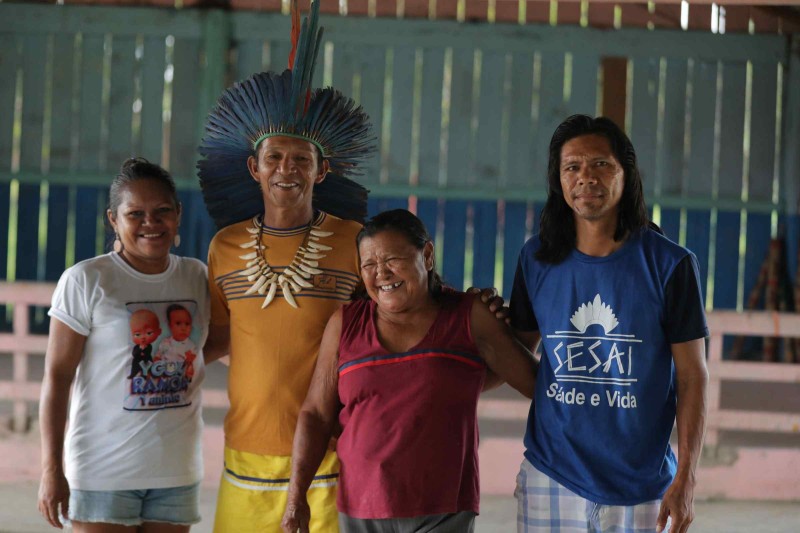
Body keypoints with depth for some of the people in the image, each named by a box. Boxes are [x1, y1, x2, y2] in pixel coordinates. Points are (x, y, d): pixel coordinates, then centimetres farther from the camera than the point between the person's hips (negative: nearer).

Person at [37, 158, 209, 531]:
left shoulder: (197, 278, 6)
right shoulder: (86, 281, -9)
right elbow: (57, 376, -9)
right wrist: (51, 469, -12)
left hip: (176, 470, 5)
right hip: (104, 472, -5)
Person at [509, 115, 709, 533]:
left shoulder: (669, 264, -6)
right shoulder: (537, 259, 2)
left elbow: (691, 376, -4)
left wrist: (685, 480, -9)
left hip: (640, 481, -2)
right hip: (551, 477, 2)